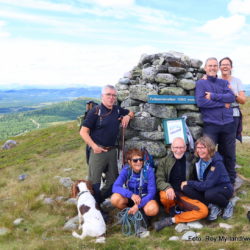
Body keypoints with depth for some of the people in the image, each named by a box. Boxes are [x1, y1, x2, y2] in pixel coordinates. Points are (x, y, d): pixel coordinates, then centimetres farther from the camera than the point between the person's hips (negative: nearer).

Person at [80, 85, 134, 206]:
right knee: (94, 182, -2)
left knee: (113, 180, 15)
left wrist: (128, 116, 3)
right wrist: (94, 146, -22)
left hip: (112, 150, 6)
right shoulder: (95, 111, -9)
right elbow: (83, 132, -11)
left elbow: (131, 112, 26)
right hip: (98, 151, -6)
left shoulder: (117, 110, 7)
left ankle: (99, 201, 34)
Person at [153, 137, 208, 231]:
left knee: (204, 211, -21)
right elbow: (159, 180, -7)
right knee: (164, 195, -37)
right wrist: (168, 188, -28)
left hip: (185, 196, 3)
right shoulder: (165, 161, 1)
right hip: (170, 195, -2)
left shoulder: (191, 160, 5)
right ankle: (172, 209, -3)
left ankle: (171, 220, -16)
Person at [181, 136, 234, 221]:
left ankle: (228, 205, -6)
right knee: (186, 188, -19)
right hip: (206, 188, 5)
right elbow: (197, 179, 0)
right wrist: (187, 184, -17)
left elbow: (207, 185, -29)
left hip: (224, 188, -5)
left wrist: (188, 182, -22)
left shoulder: (217, 163, -26)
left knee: (209, 194, -39)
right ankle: (212, 206, -9)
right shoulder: (198, 160, -8)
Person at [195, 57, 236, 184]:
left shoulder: (224, 82, 14)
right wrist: (223, 103, -8)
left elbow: (232, 97, -4)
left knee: (229, 155, 11)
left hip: (228, 124, 4)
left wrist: (213, 96, -14)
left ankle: (230, 181, 28)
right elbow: (200, 102, -13)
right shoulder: (201, 83, 2)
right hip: (211, 124, -3)